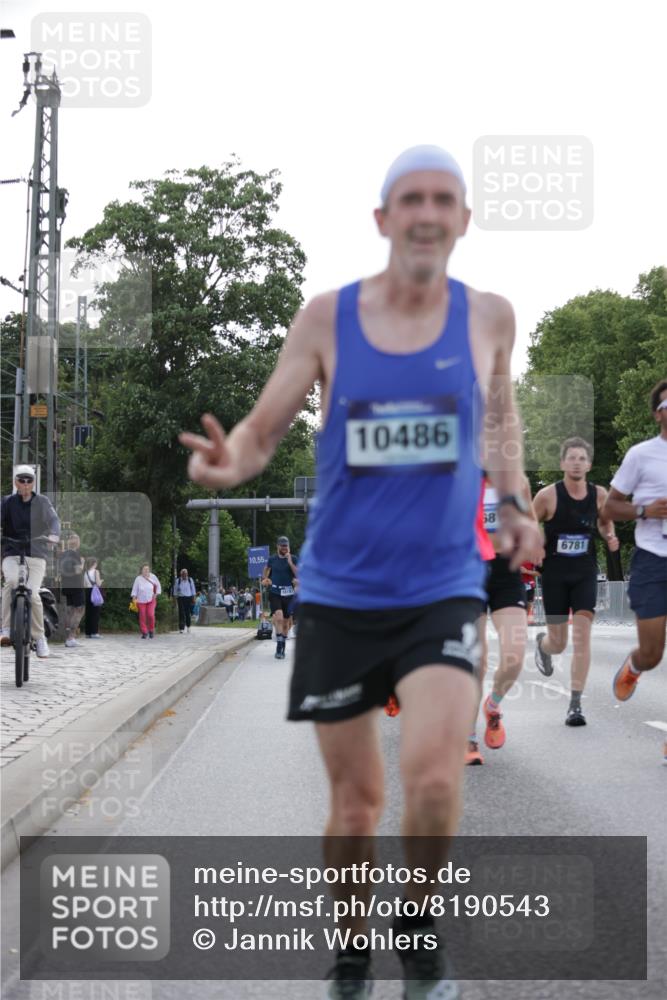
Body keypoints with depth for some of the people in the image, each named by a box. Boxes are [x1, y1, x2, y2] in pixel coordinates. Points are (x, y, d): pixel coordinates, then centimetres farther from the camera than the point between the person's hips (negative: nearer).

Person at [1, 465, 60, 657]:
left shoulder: (42, 502, 6)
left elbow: (53, 520, -8)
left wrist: (54, 534, -31)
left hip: (36, 554, 0)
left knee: (33, 594, -18)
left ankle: (39, 638, -1)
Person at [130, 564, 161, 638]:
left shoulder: (153, 577, -5)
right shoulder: (138, 579, -8)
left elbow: (158, 586, 9)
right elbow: (135, 589, -5)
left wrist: (156, 594, 3)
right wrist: (134, 598, -12)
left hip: (151, 600, 0)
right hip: (141, 600, 0)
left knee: (151, 615, -13)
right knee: (142, 616, -3)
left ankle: (151, 631, 6)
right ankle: (144, 633, 5)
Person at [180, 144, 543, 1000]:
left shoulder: (488, 317, 0)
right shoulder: (326, 319, -4)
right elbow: (261, 431, -4)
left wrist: (512, 503, 10)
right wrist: (228, 462, -26)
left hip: (442, 588, 0)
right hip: (338, 596, 0)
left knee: (434, 781, -21)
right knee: (354, 803, 8)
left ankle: (418, 923, 8)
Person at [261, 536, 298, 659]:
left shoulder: (293, 559, 2)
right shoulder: (272, 559, 5)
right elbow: (266, 568, 26)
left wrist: (290, 562, -15)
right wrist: (264, 579, 12)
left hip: (288, 593, 1)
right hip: (275, 593, -1)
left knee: (285, 621, 9)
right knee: (278, 617, -23)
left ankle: (282, 648, 25)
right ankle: (279, 646, -22)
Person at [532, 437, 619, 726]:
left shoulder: (599, 495, -3)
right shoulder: (548, 496, -13)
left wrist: (610, 536, -3)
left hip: (585, 574, 2)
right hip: (554, 574, -2)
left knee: (582, 637, -12)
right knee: (558, 642, 6)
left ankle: (575, 704, -9)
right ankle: (542, 643, 46)